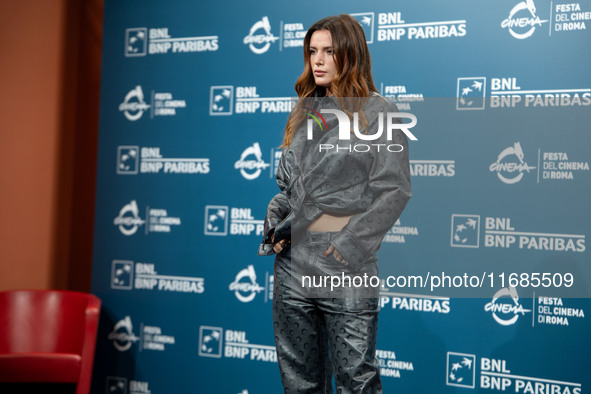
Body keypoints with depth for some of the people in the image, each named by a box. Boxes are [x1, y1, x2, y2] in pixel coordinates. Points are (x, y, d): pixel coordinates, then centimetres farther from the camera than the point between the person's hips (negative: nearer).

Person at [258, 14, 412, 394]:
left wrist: (351, 242, -16)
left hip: (347, 272, -6)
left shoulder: (378, 113, -3)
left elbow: (394, 190, -9)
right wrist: (276, 219, 2)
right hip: (293, 266, 6)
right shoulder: (305, 113, 15)